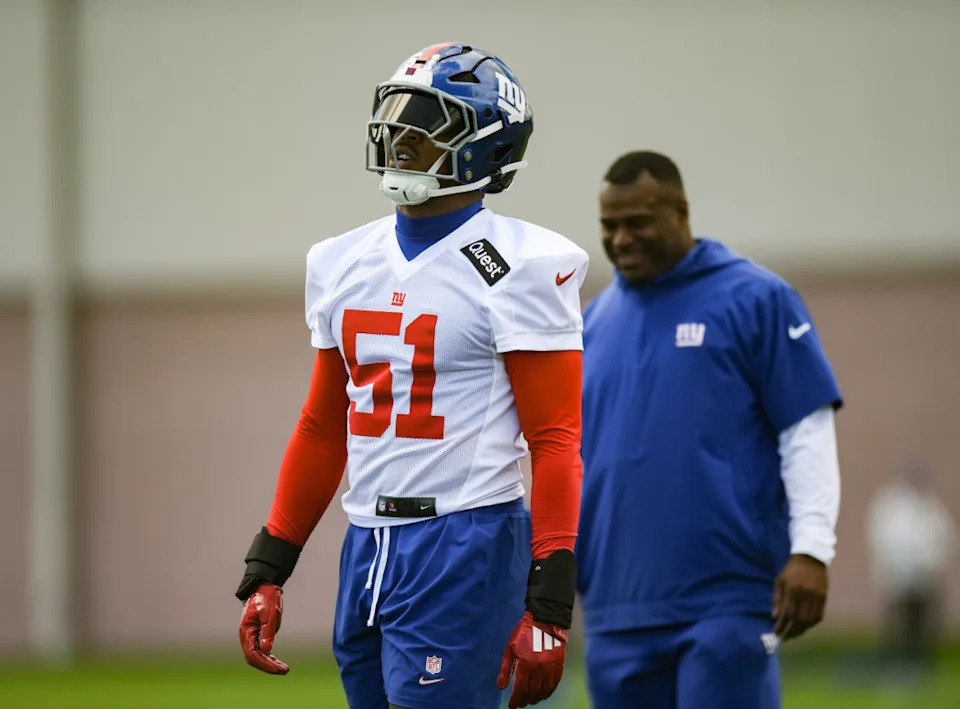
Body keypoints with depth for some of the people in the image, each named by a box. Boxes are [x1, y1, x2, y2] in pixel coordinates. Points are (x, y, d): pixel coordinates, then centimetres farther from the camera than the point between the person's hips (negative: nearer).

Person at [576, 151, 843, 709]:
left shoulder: (755, 301, -2)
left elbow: (808, 433, -5)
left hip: (727, 600, -5)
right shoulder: (596, 320, 14)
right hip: (618, 605, 6)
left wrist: (811, 551, -14)